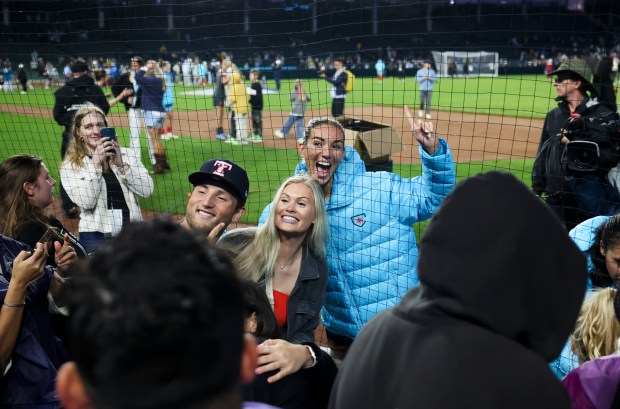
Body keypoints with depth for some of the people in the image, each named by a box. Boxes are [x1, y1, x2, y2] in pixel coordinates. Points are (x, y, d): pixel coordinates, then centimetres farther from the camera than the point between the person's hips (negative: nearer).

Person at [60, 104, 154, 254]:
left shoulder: (126, 155, 6)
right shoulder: (70, 166, 1)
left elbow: (147, 190, -4)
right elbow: (85, 202, -12)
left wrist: (121, 165, -13)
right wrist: (96, 164, -17)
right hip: (96, 235, -2)